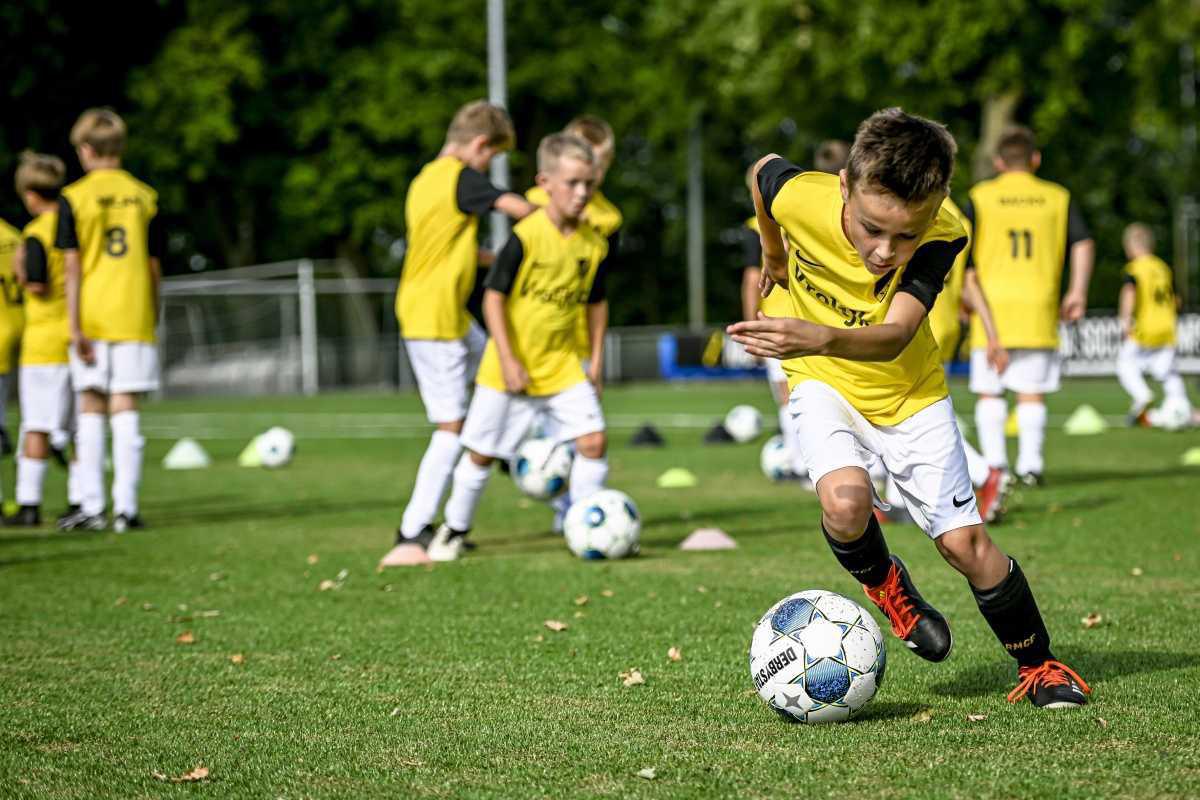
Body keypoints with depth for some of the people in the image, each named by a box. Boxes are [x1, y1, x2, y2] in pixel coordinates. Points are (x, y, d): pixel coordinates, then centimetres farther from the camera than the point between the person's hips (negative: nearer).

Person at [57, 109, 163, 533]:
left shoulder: (74, 198, -3)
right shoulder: (145, 197, 4)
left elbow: (72, 266, -7)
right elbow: (154, 267, 7)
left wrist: (75, 326, -6)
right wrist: (152, 317, 18)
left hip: (92, 319, -1)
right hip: (134, 318, 1)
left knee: (91, 410, 7)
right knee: (126, 411, 1)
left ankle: (91, 506, 6)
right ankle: (125, 508, -3)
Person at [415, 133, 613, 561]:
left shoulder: (593, 243, -2)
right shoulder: (526, 236, -18)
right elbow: (494, 296, -15)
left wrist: (595, 360, 9)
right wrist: (508, 360, -18)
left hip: (563, 365, 4)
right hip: (512, 365, -4)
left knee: (593, 440, -10)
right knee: (481, 450, 7)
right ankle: (454, 529, 26)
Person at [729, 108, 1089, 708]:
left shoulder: (942, 233, -29)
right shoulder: (798, 197, -29)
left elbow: (894, 336, -40)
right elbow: (763, 169, -3)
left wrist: (823, 337, -60)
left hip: (908, 389, 0)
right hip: (825, 384, 0)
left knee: (963, 541, -2)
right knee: (845, 503, -28)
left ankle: (1037, 664, 21)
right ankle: (883, 583, 6)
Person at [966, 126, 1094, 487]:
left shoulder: (980, 197, 5)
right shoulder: (1058, 197, 10)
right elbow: (1083, 244, 1)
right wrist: (1077, 292, 3)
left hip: (991, 307, -1)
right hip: (1039, 308, 1)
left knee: (990, 392, 7)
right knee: (1032, 392, 4)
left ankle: (994, 461, -1)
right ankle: (1031, 464, -3)